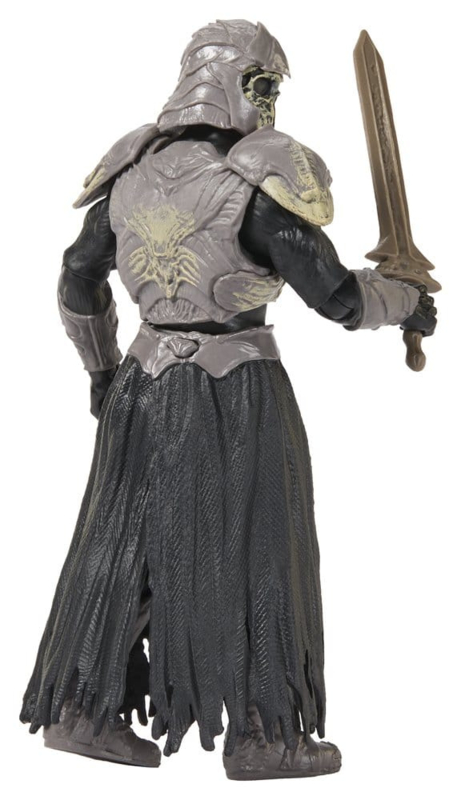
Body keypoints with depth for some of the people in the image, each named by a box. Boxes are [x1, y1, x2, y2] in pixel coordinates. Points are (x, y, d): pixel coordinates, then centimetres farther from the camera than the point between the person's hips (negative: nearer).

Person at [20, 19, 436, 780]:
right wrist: (405, 303, 7)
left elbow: (78, 282, 11)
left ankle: (81, 711, 21)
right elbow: (338, 297, -13)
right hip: (239, 398, -6)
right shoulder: (259, 188, -15)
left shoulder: (132, 171, 3)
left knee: (130, 544, 14)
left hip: (148, 385, 6)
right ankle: (261, 735, 14)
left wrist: (101, 368, 24)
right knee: (256, 557, 5)